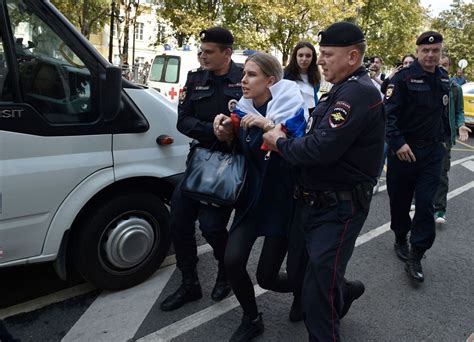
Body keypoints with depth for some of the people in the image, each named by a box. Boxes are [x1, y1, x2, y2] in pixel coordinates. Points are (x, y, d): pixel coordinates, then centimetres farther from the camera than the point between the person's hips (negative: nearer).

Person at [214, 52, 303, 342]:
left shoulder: (291, 107, -14)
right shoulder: (243, 109, 1)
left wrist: (268, 126, -31)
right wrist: (226, 135, -6)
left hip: (282, 199, -4)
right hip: (252, 195, 5)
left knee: (267, 276, -1)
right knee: (232, 261, -9)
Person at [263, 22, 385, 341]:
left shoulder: (359, 92, -20)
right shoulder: (342, 90, 14)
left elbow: (320, 149, -29)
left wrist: (280, 143, -12)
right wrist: (282, 135, -2)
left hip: (338, 210, -10)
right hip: (314, 202, 10)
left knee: (318, 297, -2)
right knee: (299, 266, 23)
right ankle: (343, 290, 48)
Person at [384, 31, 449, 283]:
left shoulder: (444, 79, 9)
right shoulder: (404, 78, -9)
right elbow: (389, 113, -16)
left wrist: (442, 138, 20)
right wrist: (398, 143, -25)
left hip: (432, 152, 4)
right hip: (404, 150, -3)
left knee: (425, 203, -4)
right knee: (400, 200, 10)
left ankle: (415, 257, 3)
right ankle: (400, 239, 34)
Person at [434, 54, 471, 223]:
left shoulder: (455, 88, 5)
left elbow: (459, 111, 10)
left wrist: (461, 126, -8)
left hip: (444, 136, 0)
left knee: (442, 172, -5)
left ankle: (439, 209, 0)